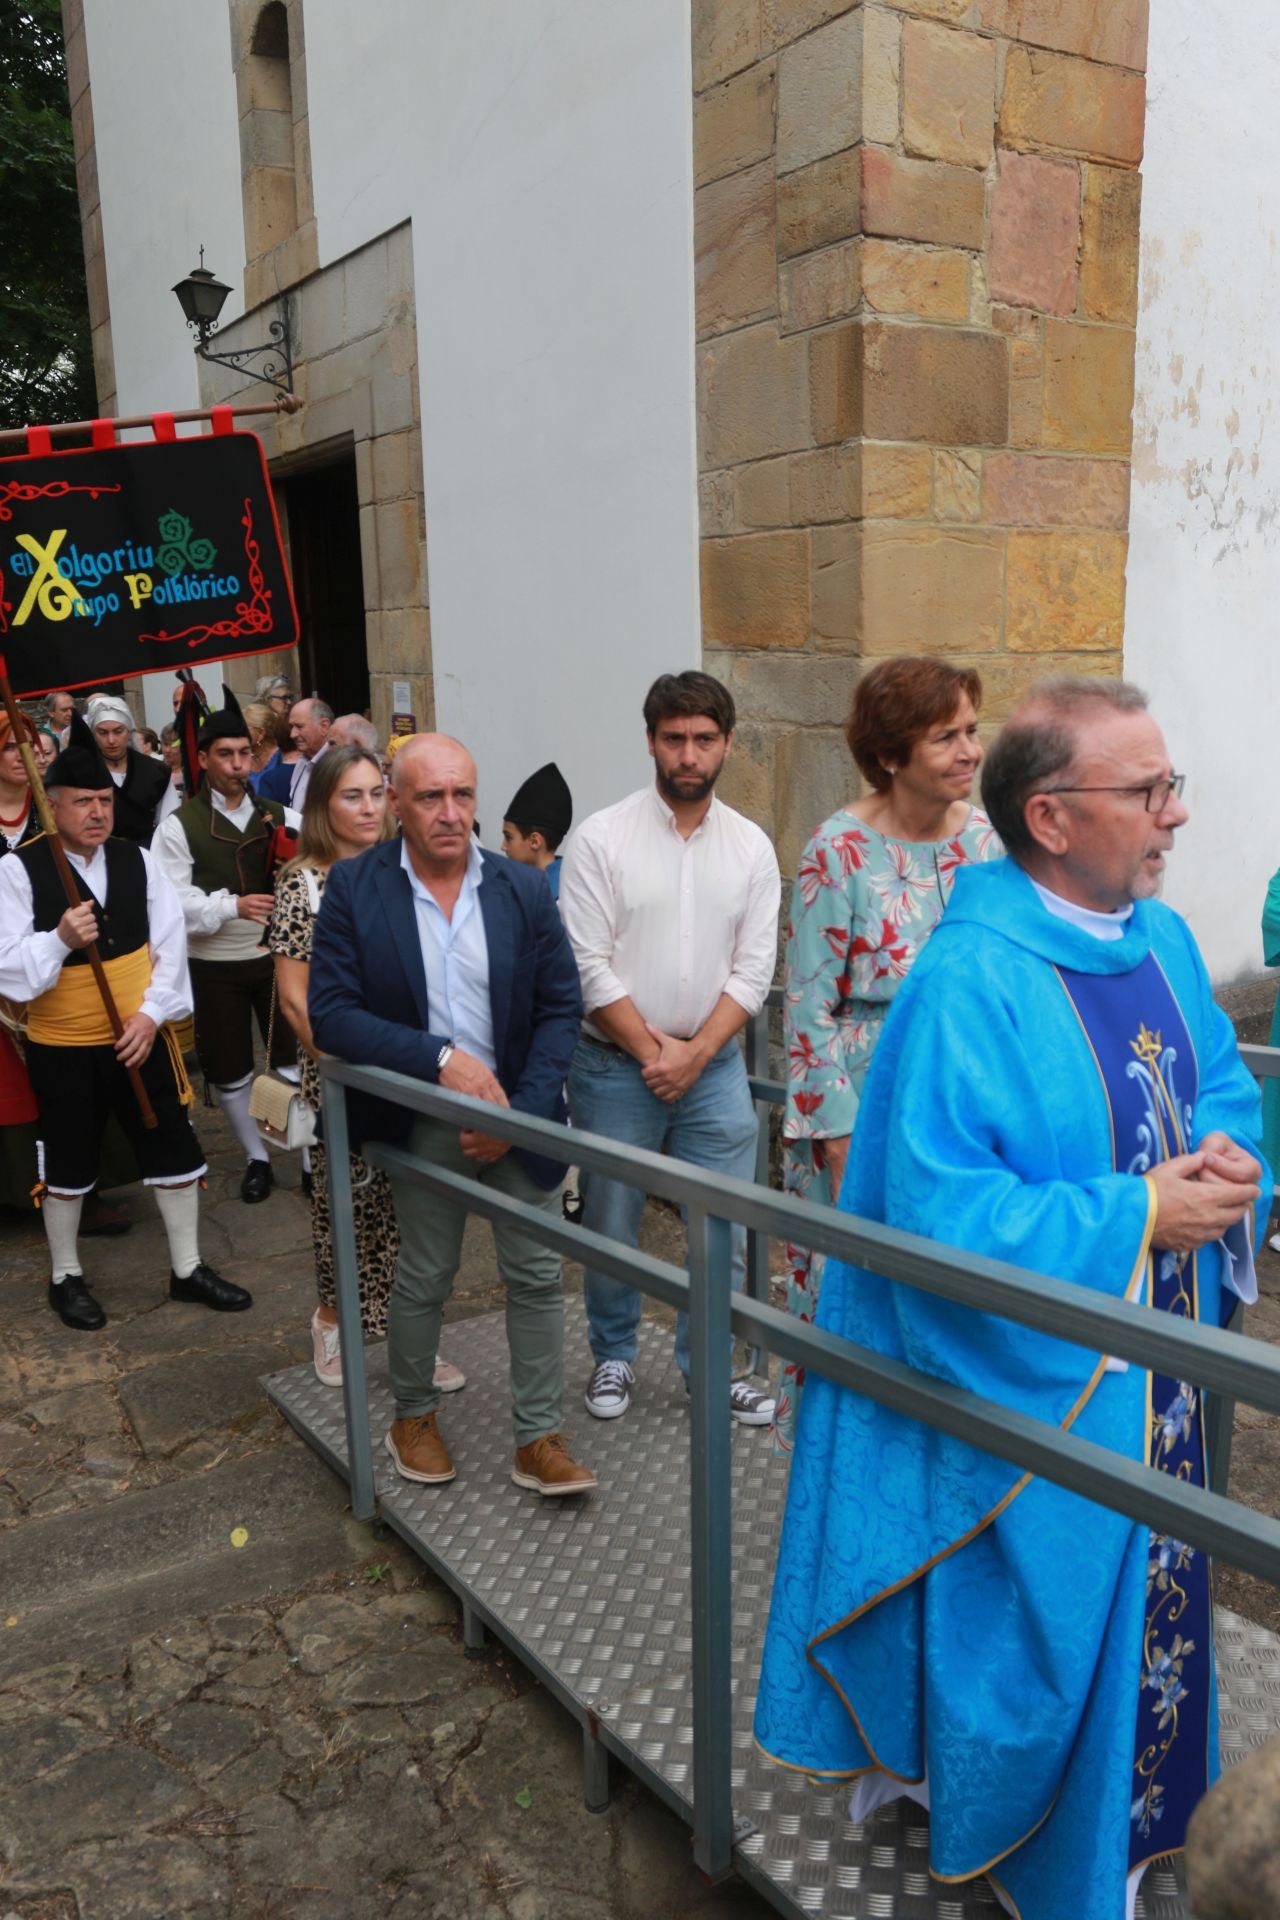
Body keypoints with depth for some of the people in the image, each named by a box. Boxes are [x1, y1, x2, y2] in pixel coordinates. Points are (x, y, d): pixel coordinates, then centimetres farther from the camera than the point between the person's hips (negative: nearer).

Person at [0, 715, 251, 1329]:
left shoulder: (137, 859, 0)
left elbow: (170, 945, 0)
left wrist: (152, 1011, -11)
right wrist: (59, 939, -30)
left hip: (140, 1037, 3)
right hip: (61, 1048, -3)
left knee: (175, 1153, 9)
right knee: (68, 1167, 12)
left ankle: (188, 1268, 27)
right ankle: (65, 1277, 34)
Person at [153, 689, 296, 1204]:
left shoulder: (276, 814, 5)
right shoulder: (179, 826, -6)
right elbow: (173, 904, -15)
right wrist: (233, 905, -28)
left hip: (275, 955, 2)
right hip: (213, 965, -1)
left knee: (293, 1057, 9)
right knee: (228, 1068, 10)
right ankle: (256, 1158, 27)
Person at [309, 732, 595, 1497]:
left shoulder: (523, 888, -4)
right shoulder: (354, 887, -9)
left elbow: (562, 1006, -1)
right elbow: (331, 1013, -13)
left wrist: (522, 1109, -13)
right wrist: (441, 1057, -23)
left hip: (517, 1115, 2)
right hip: (424, 1121, -1)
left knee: (539, 1276, 6)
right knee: (425, 1278, 14)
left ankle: (541, 1439, 22)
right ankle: (413, 1415, 38)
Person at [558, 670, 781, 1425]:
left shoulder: (751, 847, 1)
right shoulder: (601, 838, -8)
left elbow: (753, 970, -1)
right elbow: (589, 965, -10)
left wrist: (694, 1052, -10)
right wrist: (650, 1050, -11)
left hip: (715, 1065, 2)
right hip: (615, 1066, -2)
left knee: (724, 1228, 6)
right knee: (611, 1226, 12)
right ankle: (614, 1356, 34)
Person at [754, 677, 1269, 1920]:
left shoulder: (1163, 941, 0)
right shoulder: (969, 980, -25)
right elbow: (936, 1209, -27)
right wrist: (1136, 1215, -25)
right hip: (1025, 1380, -7)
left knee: (1140, 1593, 23)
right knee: (1032, 1608, 11)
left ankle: (1120, 1806, 51)